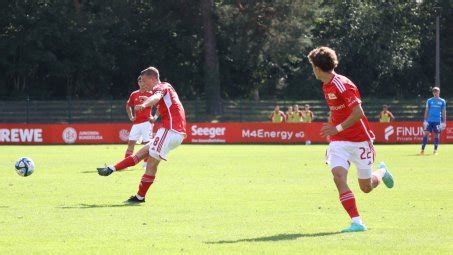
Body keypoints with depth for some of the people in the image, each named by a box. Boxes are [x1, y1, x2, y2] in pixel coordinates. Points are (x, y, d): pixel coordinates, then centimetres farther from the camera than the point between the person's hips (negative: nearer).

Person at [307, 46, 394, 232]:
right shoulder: (327, 86, 8)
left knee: (366, 187, 6)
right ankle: (357, 222, -16)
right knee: (338, 177, -17)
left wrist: (337, 128, -27)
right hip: (338, 141, 6)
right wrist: (331, 129, 16)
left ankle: (382, 172, 41)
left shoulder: (342, 84, -20)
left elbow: (358, 113, -25)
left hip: (359, 140, -6)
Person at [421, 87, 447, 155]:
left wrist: (444, 122, 2)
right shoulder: (429, 101, 6)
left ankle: (435, 150, 9)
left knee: (437, 135, 1)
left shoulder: (442, 101, 5)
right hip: (429, 120, 0)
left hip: (438, 121, 0)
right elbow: (426, 111, 9)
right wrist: (425, 120, 2)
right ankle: (422, 149, -3)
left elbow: (444, 112, 7)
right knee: (426, 134, -6)